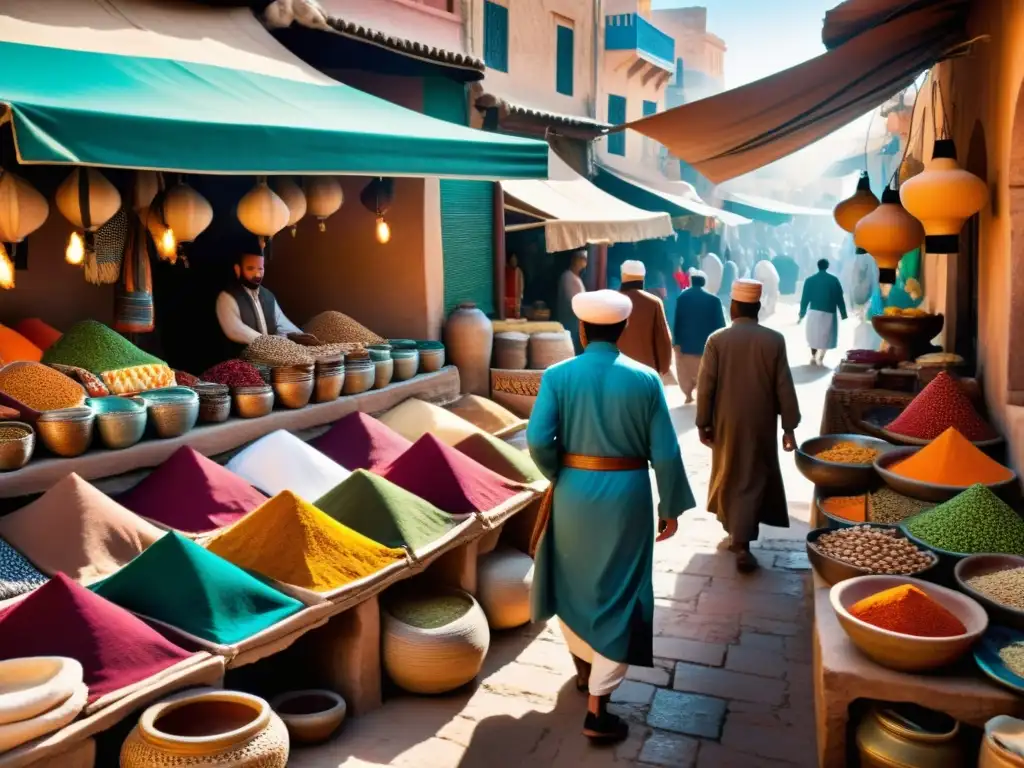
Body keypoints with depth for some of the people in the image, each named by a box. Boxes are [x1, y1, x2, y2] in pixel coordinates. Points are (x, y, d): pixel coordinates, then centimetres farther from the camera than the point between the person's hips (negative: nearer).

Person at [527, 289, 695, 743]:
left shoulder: (558, 375, -7)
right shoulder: (645, 379, -6)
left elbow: (538, 440, -15)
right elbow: (665, 451, -5)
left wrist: (558, 476, 4)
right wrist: (671, 508, 5)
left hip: (573, 492, 1)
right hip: (627, 495, -1)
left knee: (574, 583, 23)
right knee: (618, 595, 8)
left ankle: (584, 669, 43)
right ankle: (597, 708, 9)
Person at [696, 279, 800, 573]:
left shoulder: (717, 340, -7)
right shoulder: (774, 340, -6)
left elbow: (706, 386, -7)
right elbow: (784, 387, -4)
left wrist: (703, 423, 2)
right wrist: (789, 426, 3)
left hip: (727, 422, 1)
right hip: (761, 424, -1)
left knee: (728, 476, 18)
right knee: (752, 480, 2)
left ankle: (734, 531, 32)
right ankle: (741, 543, -6)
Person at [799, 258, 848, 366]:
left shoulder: (809, 280, 0)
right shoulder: (834, 280, -2)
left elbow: (805, 298, 1)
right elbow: (839, 299, 0)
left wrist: (802, 314, 8)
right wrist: (843, 314, 5)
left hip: (813, 312, 1)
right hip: (829, 313, -1)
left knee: (813, 335, 15)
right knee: (825, 336, 6)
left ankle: (814, 357, 13)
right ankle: (819, 358, -6)